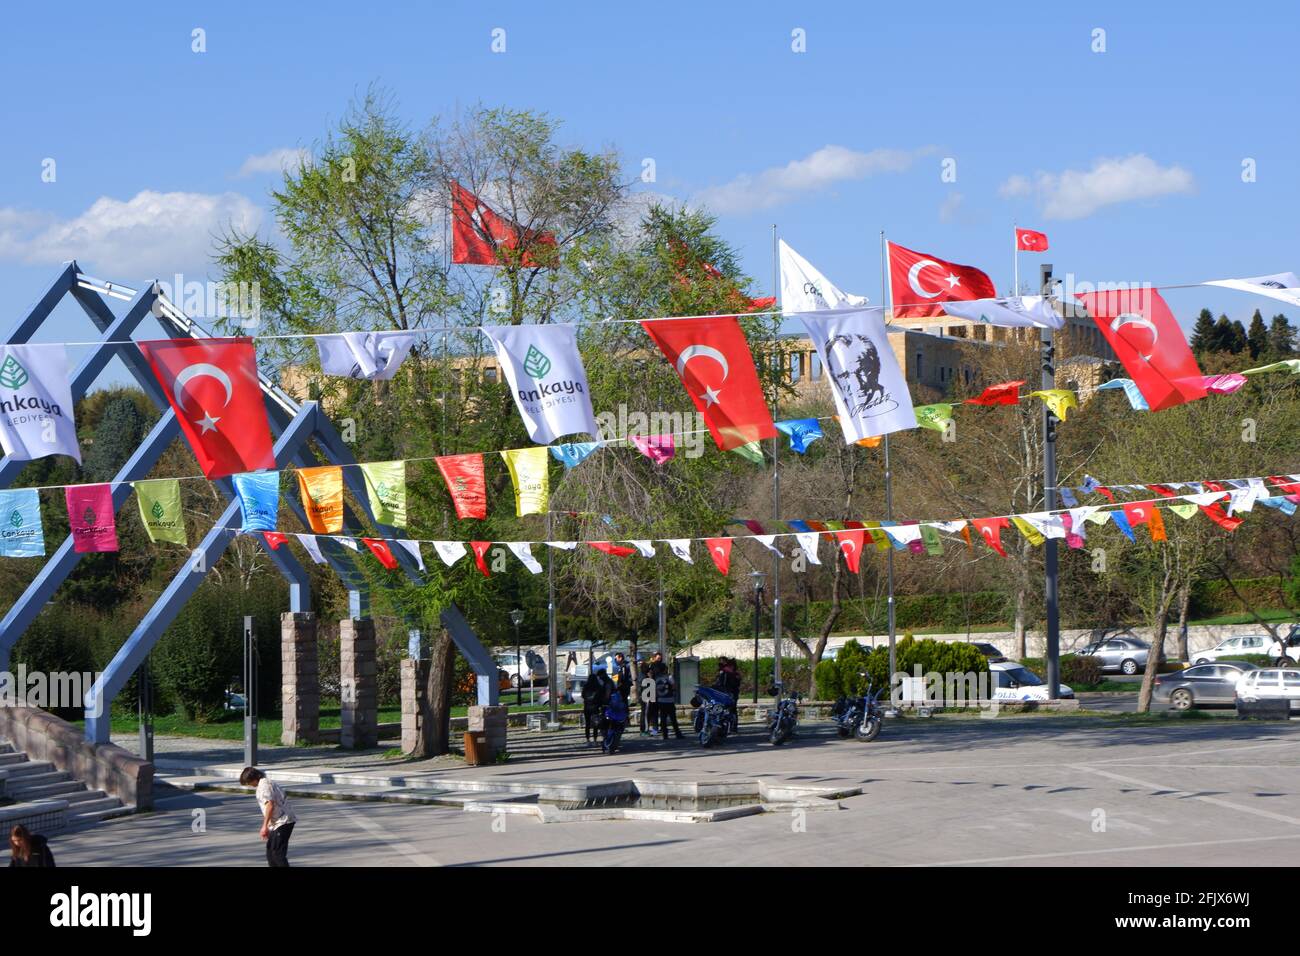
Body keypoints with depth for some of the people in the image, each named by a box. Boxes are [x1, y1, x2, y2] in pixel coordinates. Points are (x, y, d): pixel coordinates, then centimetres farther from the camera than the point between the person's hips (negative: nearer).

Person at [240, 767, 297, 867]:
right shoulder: (268, 782, 19)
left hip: (281, 822, -10)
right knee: (270, 851, 17)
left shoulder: (263, 785, -13)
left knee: (277, 853, -9)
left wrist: (265, 826, -21)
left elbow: (270, 805, -24)